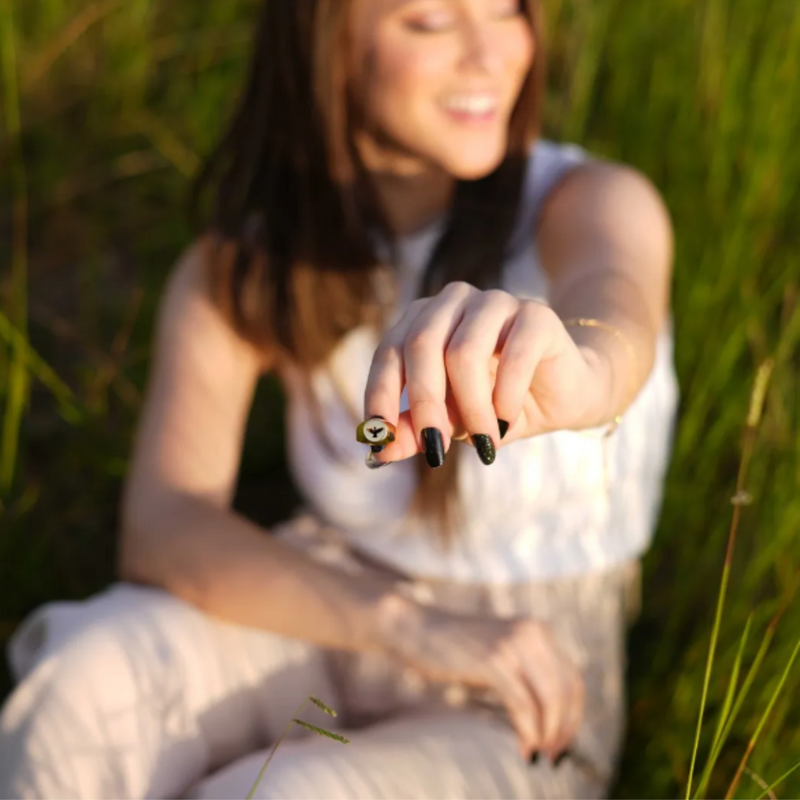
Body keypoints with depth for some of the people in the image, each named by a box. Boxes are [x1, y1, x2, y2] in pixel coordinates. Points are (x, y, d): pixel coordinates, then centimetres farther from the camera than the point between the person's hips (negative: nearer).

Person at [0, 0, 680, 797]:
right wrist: (405, 623, -29)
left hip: (518, 706, -2)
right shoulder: (239, 266, -6)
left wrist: (576, 364, -64)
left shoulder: (585, 204, -14)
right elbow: (162, 524, -17)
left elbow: (615, 307, -40)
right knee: (90, 680, -29)